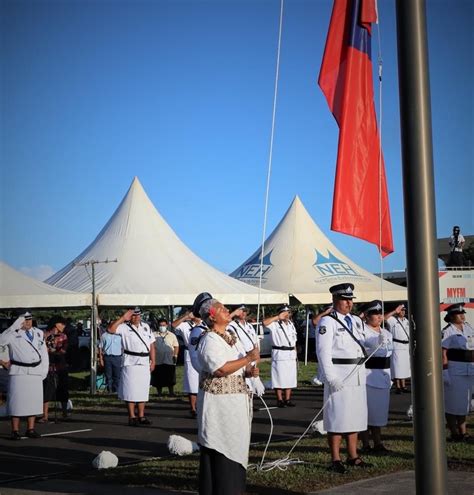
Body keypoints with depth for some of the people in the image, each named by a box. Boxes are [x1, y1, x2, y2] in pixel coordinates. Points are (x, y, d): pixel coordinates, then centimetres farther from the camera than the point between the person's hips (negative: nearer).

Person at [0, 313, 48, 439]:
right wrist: (14, 327, -29)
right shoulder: (13, 334, -3)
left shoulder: (39, 333, 13)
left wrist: (44, 371, 9)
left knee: (34, 400, 6)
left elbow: (44, 353, 16)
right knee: (17, 400, -3)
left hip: (36, 372, 5)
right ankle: (15, 431, 3)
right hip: (19, 372, -4)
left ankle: (30, 429, 15)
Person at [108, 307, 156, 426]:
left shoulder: (146, 327, 14)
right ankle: (132, 416, 3)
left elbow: (151, 345, 14)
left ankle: (141, 416, 18)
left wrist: (153, 361, 6)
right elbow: (110, 329, -21)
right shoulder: (124, 327, -3)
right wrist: (123, 318, -19)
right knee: (131, 391, -3)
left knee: (143, 391, 10)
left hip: (145, 363, 5)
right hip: (130, 363, -5)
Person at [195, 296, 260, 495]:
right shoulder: (209, 340, -14)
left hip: (236, 400, 9)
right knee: (219, 449, -3)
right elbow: (222, 369, -25)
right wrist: (248, 358, -19)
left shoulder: (231, 337, 14)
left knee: (235, 445, 14)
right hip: (218, 403, -9)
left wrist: (249, 372, 0)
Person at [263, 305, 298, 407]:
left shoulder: (291, 325, 16)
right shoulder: (275, 324, -6)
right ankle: (280, 400, 3)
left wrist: (295, 357, 15)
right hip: (279, 355, -6)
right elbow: (265, 322, -28)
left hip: (291, 355, 6)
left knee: (290, 379, 8)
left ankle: (287, 399, 15)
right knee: (279, 379, -4)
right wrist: (278, 317, -23)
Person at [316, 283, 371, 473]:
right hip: (339, 376, -8)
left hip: (358, 374, 8)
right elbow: (323, 351, -15)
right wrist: (331, 377, -21)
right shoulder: (327, 322, -8)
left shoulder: (356, 321, 16)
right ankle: (335, 460, 3)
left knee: (355, 415, 13)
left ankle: (353, 456, 24)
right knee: (337, 417, -4)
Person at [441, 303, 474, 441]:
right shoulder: (447, 331, -12)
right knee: (452, 402, 3)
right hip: (455, 371, -7)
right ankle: (454, 434, 12)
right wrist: (445, 373, -19)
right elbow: (443, 353, -16)